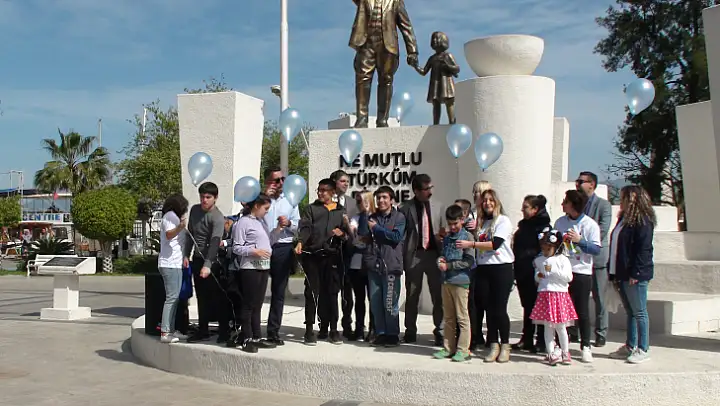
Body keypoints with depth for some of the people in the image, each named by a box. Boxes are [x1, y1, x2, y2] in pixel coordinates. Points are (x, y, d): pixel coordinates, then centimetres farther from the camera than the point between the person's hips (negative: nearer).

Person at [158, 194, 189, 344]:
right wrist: (180, 227, -43)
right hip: (171, 264, -11)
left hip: (174, 263, 11)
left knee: (174, 297, 13)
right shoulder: (171, 216, -7)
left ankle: (170, 329, 17)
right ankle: (165, 332, -16)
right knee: (172, 297, -14)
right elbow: (169, 234, -26)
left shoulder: (173, 216, 24)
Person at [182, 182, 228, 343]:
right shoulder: (195, 210, 6)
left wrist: (207, 265, -37)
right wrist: (186, 255, 9)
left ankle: (224, 331, 8)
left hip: (211, 261, -7)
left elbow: (215, 242, -27)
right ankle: (203, 331, 20)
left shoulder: (217, 217, -17)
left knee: (218, 297, -1)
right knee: (202, 297, 12)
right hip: (197, 259, 7)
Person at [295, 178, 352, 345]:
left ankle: (332, 329, 13)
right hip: (312, 255, -1)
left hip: (332, 256, 2)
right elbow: (305, 227, -3)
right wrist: (300, 242, -21)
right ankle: (309, 330, 2)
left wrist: (343, 234, -3)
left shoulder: (341, 211, 17)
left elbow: (348, 233, 20)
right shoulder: (311, 209, 12)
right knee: (312, 292, -2)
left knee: (331, 293, 5)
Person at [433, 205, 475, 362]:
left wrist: (448, 265, -12)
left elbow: (468, 261, -11)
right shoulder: (447, 238, 16)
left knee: (462, 318, -2)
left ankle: (463, 350, 3)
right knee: (448, 318, 11)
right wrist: (440, 261, 1)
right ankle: (449, 348, 18)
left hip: (460, 281, -7)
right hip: (446, 281, 7)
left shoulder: (467, 237, -5)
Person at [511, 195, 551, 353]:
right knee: (527, 306, 14)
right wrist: (515, 271, 12)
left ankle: (541, 341, 10)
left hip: (535, 274, -8)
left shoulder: (543, 226, -11)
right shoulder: (523, 225, 14)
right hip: (522, 273, 8)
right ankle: (526, 339, 21)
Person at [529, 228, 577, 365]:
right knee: (548, 327, 2)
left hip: (560, 295, -3)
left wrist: (553, 270, -14)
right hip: (544, 295, 3)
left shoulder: (562, 259, -1)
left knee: (560, 326, 3)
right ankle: (551, 353, 8)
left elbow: (568, 277, -10)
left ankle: (565, 353, 17)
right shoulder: (539, 260, 10)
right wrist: (538, 275, -1)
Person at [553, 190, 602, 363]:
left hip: (582, 272, -3)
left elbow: (596, 249, -8)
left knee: (582, 311, 2)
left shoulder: (590, 224, -3)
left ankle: (585, 347, 12)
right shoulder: (559, 222, 9)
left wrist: (579, 240, -18)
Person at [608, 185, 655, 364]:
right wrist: (615, 274, 14)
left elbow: (644, 249, -18)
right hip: (622, 274, 9)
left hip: (636, 275, -9)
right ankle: (630, 347, 21)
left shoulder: (643, 220, -12)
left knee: (639, 312, -1)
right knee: (630, 312, 14)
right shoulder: (624, 219, 15)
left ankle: (643, 350, 7)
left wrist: (636, 273, -20)